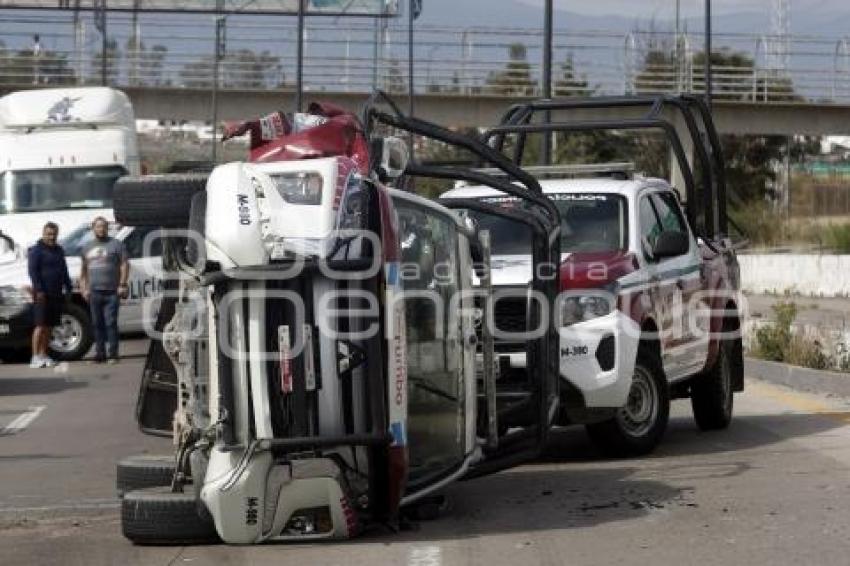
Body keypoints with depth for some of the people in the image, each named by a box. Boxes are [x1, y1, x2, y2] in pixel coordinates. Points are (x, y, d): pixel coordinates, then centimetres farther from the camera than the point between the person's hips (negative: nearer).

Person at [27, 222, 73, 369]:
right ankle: (36, 357, -12)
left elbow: (64, 271, 25)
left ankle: (43, 355, 14)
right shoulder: (36, 250, -4)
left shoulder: (59, 250, 18)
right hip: (42, 294, -7)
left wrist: (68, 287, 17)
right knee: (41, 325, -10)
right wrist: (39, 290, -20)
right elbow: (33, 271, -12)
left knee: (49, 326, 8)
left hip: (56, 294, 7)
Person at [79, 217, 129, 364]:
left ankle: (113, 354, -6)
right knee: (97, 324, 5)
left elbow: (125, 265, -2)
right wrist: (84, 287, 11)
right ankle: (100, 353, 11)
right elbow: (84, 270, 21)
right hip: (94, 292, 5)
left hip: (111, 291, -5)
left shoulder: (116, 244, 3)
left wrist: (122, 285, -11)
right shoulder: (88, 247, 18)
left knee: (111, 323, -8)